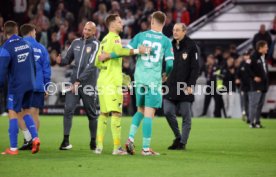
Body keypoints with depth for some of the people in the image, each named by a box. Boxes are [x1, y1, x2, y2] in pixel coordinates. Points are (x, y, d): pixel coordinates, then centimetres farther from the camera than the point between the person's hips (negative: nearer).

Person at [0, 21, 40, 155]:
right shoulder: (26, 44, 5)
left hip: (16, 86, -6)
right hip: (30, 84, 6)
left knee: (13, 113, 0)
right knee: (26, 111, 19)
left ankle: (13, 148, -1)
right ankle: (35, 138, 3)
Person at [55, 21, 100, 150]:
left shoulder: (95, 45, -5)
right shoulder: (76, 42, 11)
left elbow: (90, 66, -14)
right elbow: (68, 60, 17)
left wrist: (79, 81, -20)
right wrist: (60, 61, -8)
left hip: (88, 84, -4)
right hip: (74, 82, 4)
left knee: (92, 113, 4)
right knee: (68, 109, -9)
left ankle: (93, 141, 16)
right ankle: (66, 141, -6)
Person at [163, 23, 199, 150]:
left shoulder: (191, 46, -4)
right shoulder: (171, 45, 11)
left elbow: (195, 68, -7)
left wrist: (191, 85, -14)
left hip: (185, 87, -5)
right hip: (171, 85, 5)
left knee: (186, 116, 0)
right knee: (168, 111, -3)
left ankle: (183, 142, 8)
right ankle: (178, 137, 15)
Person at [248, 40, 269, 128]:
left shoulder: (264, 57, 16)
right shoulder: (253, 57, -12)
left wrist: (266, 80, 14)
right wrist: (254, 77, -17)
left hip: (263, 85, 9)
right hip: (256, 85, -9)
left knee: (260, 104, 11)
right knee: (254, 103, -9)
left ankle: (257, 121, 17)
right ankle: (252, 122, -8)